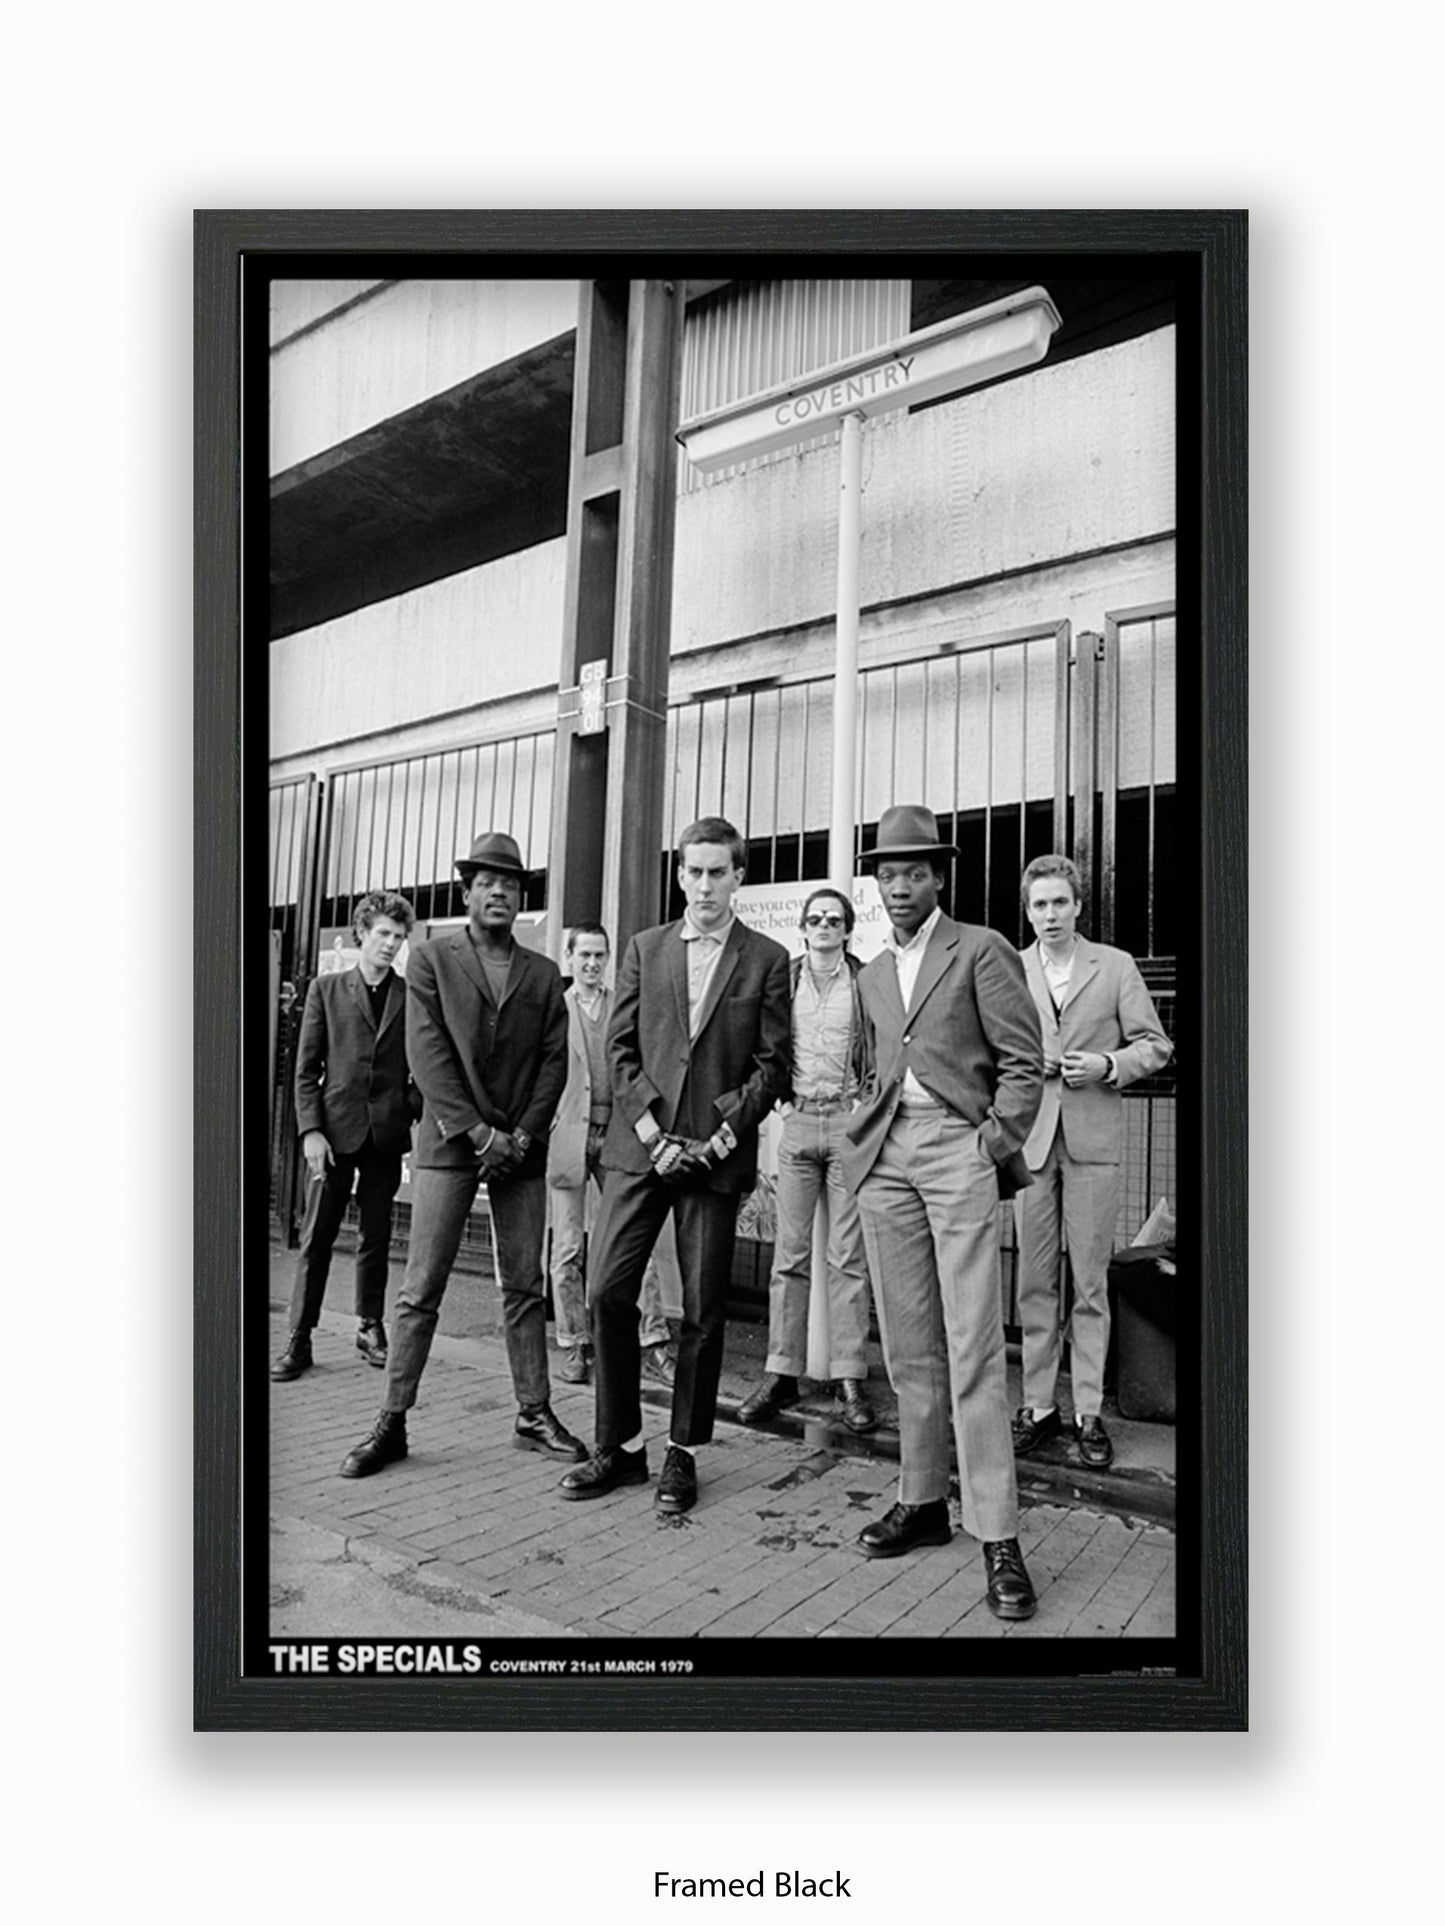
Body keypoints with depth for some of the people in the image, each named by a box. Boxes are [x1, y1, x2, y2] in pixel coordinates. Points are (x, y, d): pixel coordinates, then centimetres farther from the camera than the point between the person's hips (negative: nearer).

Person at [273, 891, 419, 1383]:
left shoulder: (412, 997, 5)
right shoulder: (326, 990, 5)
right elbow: (306, 1069, 3)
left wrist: (414, 1110, -7)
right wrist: (310, 1130, -5)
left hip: (386, 1134, 1)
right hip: (335, 1129, -1)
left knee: (376, 1237, 9)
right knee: (316, 1238, 1)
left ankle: (370, 1327, 22)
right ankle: (299, 1339, 8)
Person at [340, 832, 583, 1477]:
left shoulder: (543, 974, 11)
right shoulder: (430, 959, 3)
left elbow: (554, 1060, 6)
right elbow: (428, 1055, -6)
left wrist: (522, 1135, -6)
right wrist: (478, 1132, -12)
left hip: (521, 1147, 3)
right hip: (450, 1141, -3)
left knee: (525, 1288, 7)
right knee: (421, 1289, -2)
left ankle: (534, 1414, 16)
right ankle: (391, 1423, 8)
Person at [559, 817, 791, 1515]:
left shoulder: (766, 959, 4)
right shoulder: (644, 949, 11)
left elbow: (772, 1063, 1)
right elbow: (621, 1047, 7)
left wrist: (726, 1133, -10)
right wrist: (648, 1125, -5)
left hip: (717, 1151, -2)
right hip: (640, 1144, 2)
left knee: (703, 1311, 3)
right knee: (607, 1292, -2)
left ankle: (682, 1453, 18)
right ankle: (619, 1445, 14)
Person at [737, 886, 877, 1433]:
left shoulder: (866, 981, 4)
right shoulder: (783, 978, 10)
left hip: (848, 1122, -2)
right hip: (796, 1122, 2)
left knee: (848, 1256, 0)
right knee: (790, 1254, 3)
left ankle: (851, 1378, 6)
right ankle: (781, 1374, 9)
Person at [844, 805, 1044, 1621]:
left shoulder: (981, 951, 1)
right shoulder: (873, 972, 20)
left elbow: (1023, 1062, -3)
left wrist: (996, 1147, -10)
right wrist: (870, 1132, 12)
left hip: (959, 1149, -6)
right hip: (887, 1155, 6)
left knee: (973, 1348, -9)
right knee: (909, 1346, 8)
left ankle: (999, 1538, -4)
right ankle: (923, 1502, 19)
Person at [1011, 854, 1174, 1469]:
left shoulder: (1116, 966, 6)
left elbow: (1154, 1046, 6)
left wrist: (1108, 1064, -11)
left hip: (1093, 1141, -1)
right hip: (1030, 1139, 1)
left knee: (1090, 1284, 3)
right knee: (1034, 1282, 5)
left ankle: (1089, 1413, 12)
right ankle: (1038, 1405, 16)